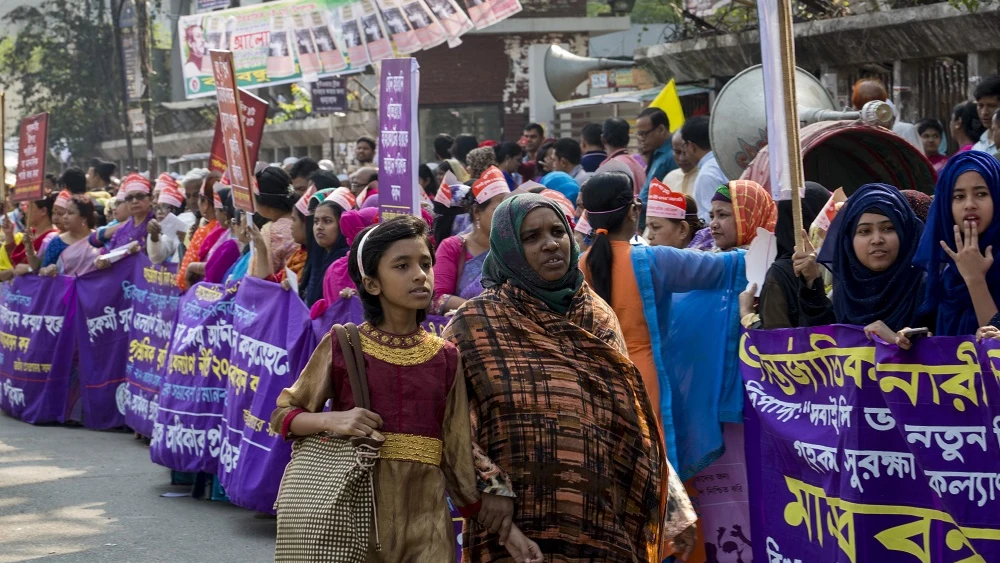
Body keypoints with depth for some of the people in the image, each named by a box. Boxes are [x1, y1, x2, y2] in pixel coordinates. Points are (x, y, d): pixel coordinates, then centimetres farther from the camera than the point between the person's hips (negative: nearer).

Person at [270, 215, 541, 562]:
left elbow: (460, 454, 6)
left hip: (424, 517, 2)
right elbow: (281, 416, 6)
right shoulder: (342, 346, -1)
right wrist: (331, 420, -14)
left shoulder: (446, 359, 5)